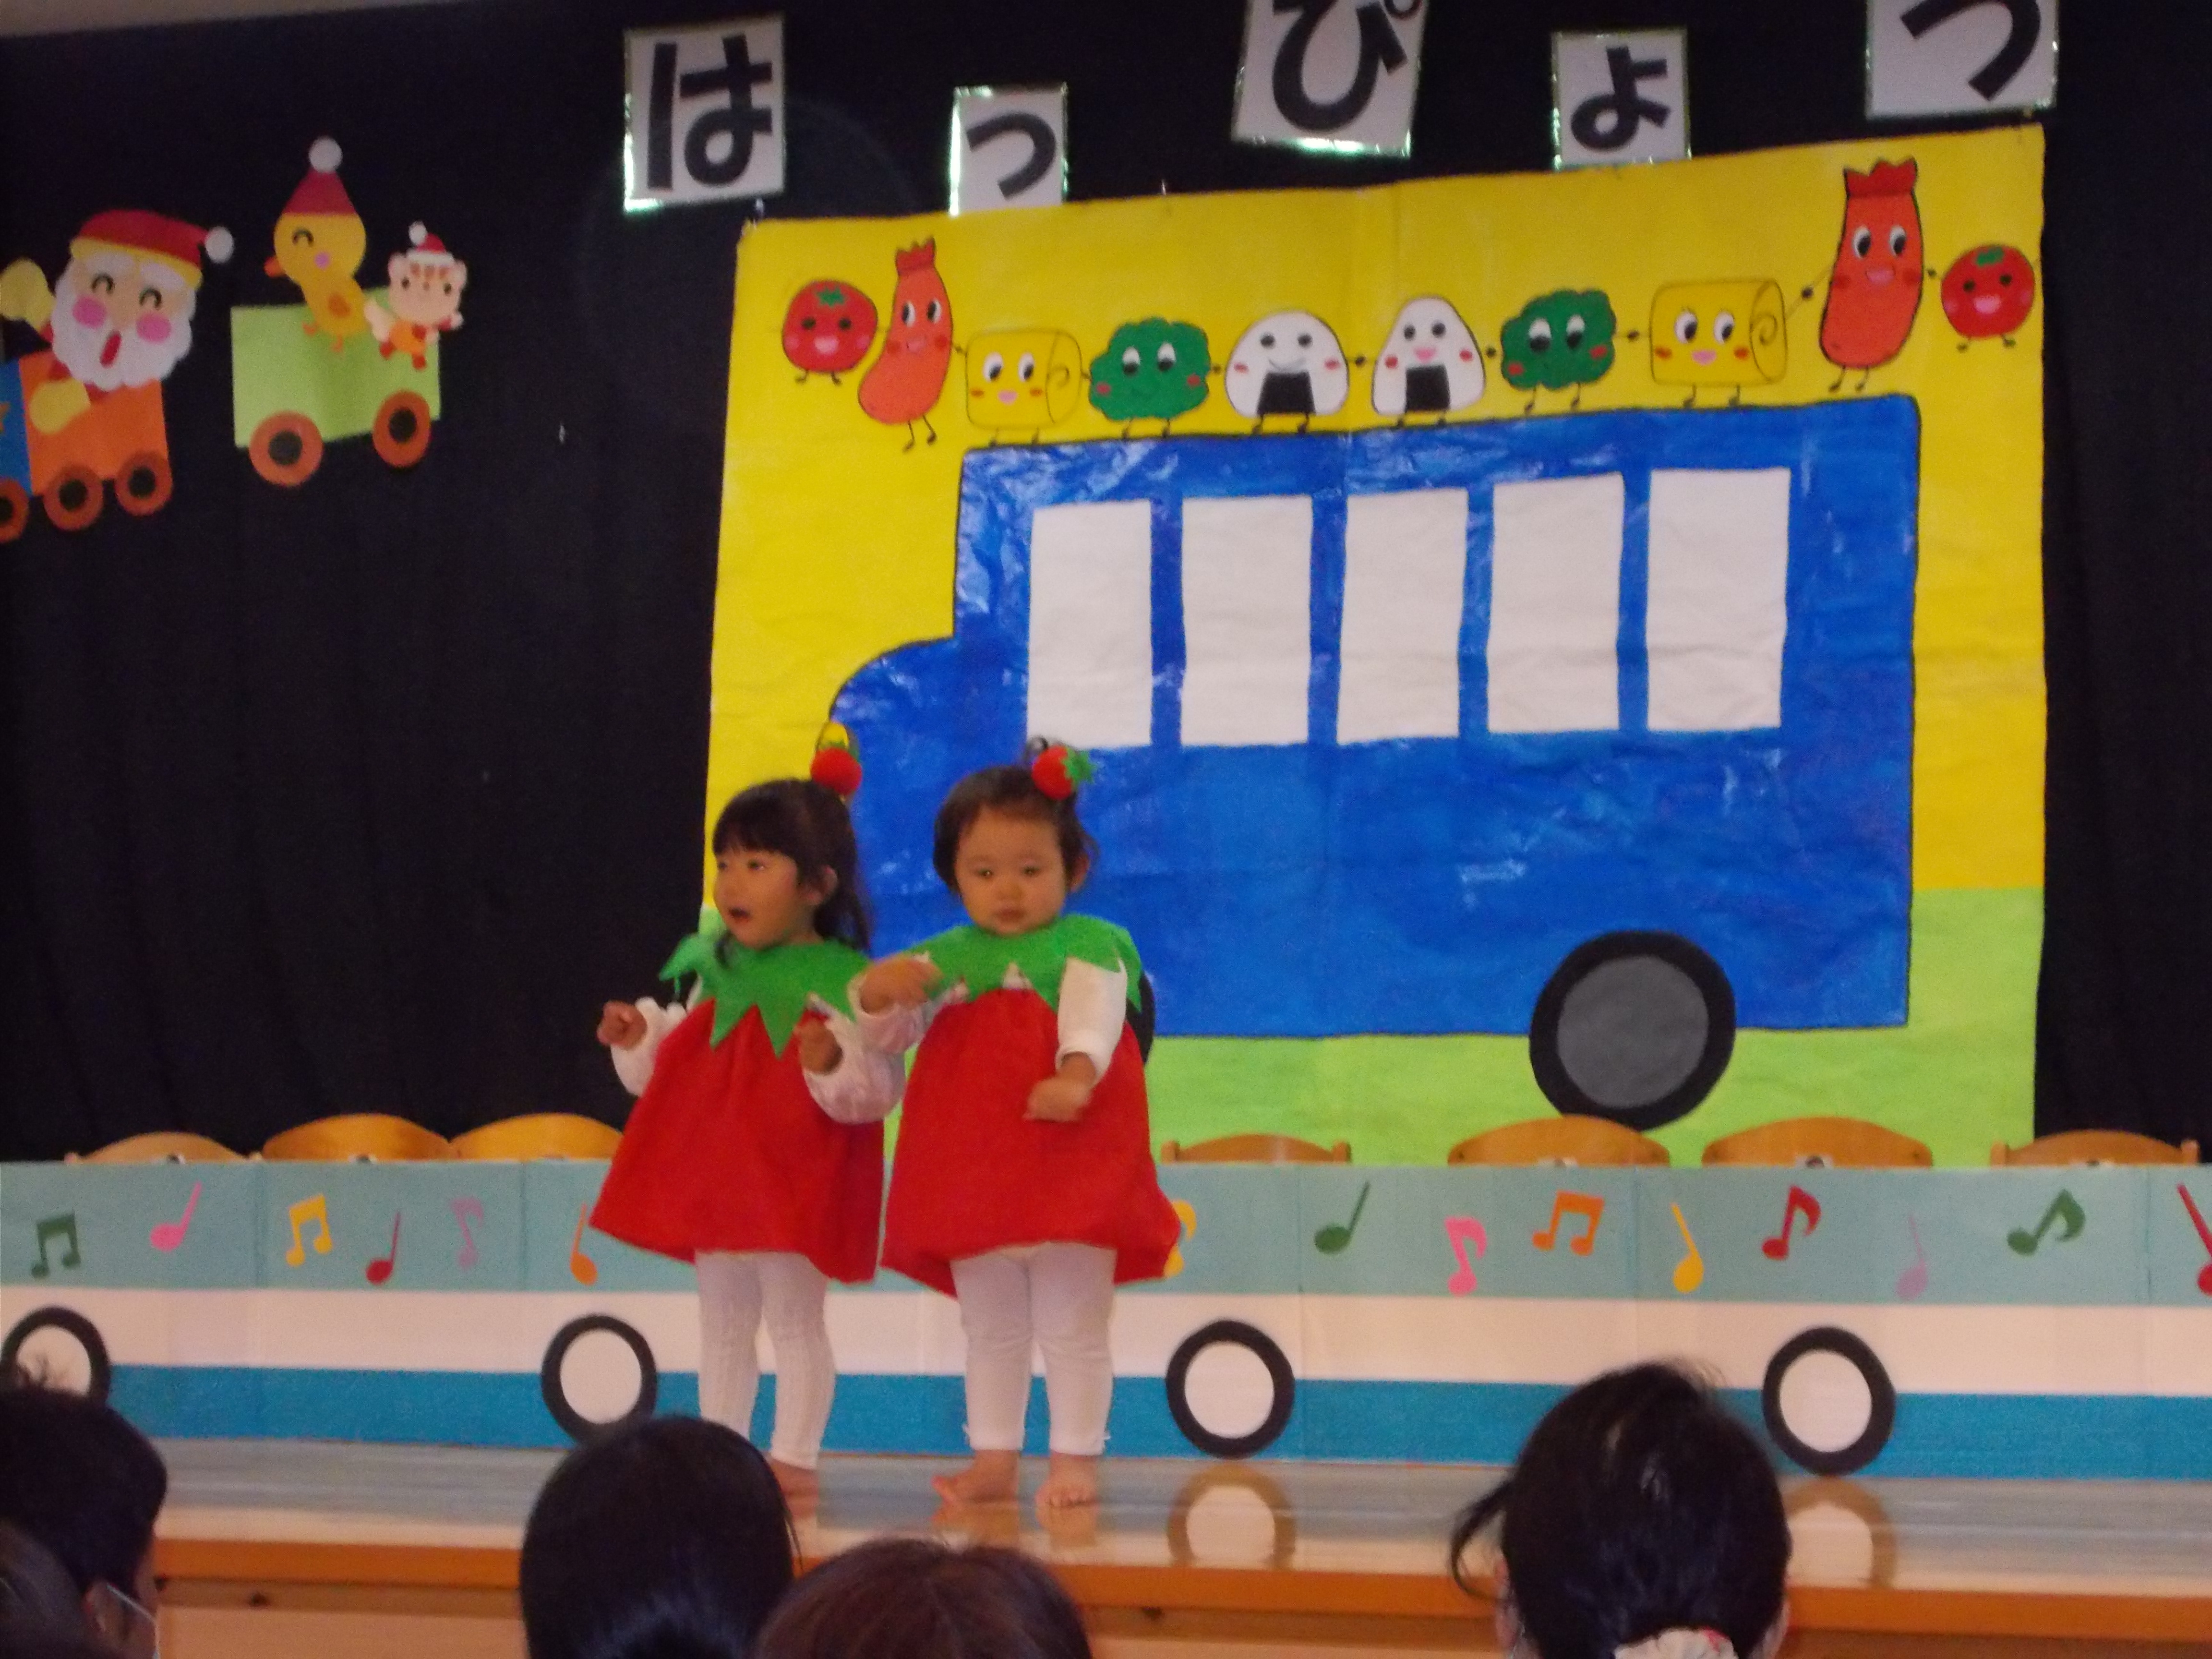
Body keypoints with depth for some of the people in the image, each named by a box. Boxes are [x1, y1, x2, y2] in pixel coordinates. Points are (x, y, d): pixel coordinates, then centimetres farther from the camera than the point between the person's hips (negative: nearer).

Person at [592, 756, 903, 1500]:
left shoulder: (842, 980, -12)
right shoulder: (716, 971, 8)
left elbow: (875, 1087, -17)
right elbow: (674, 1064, 17)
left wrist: (832, 1063, -35)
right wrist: (639, 1038, 0)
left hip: (793, 1178, -7)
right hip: (713, 1173, 7)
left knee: (793, 1315, 1)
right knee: (722, 1320, 14)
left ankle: (793, 1458, 8)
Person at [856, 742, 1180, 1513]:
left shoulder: (1087, 947, -2)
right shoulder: (945, 958, 11)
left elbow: (1094, 1017, -19)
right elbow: (890, 1035, 5)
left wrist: (1075, 1073, -39)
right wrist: (878, 994, -18)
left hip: (1066, 1166, -5)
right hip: (969, 1173, 5)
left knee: (1071, 1326, 1)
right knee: (991, 1328, 14)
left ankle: (1075, 1458, 5)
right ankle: (993, 1458, 21)